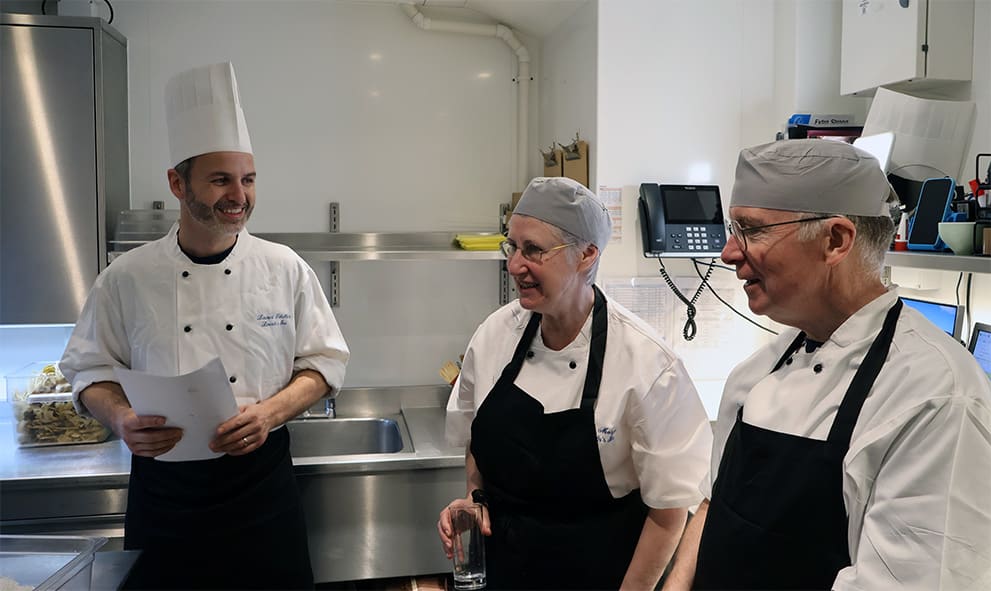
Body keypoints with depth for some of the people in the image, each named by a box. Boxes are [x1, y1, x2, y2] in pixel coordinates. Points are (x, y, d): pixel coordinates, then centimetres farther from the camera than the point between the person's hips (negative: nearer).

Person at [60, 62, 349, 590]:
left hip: (262, 480, 0)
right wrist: (121, 419, -14)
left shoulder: (285, 269, -3)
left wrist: (270, 412, -16)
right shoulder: (127, 277, -3)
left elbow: (323, 362, 0)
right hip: (163, 486, 0)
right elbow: (91, 369, 6)